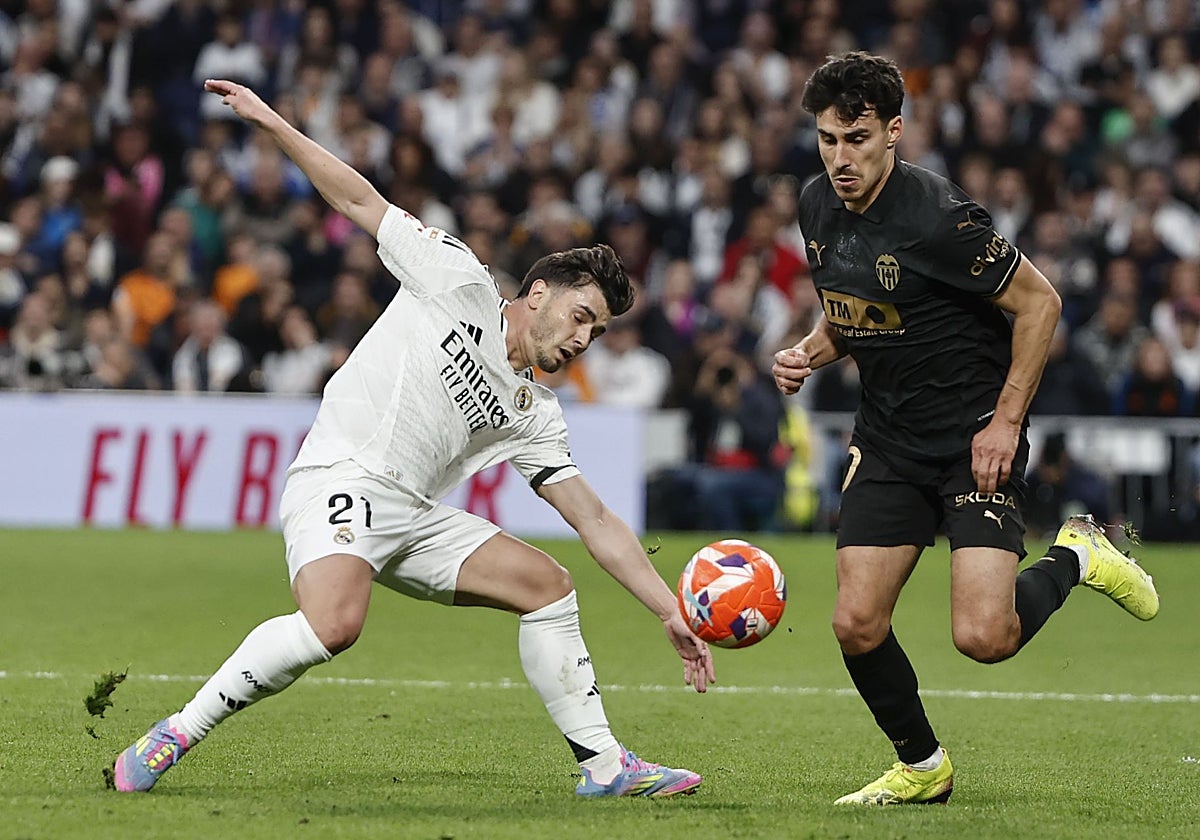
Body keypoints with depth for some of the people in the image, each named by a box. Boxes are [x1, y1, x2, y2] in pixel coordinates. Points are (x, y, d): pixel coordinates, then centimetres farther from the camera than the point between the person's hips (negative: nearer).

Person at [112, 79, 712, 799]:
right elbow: (360, 202, 5)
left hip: (414, 516, 8)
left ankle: (604, 765, 11)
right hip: (342, 479, -8)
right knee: (334, 625, -33)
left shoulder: (533, 415, 17)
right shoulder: (461, 281, 3)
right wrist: (272, 124, -2)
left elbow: (597, 521, 17)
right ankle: (173, 736, -21)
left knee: (548, 586, 4)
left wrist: (672, 612, 10)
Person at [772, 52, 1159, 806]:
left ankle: (1076, 558, 14)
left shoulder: (936, 217, -22)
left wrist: (1005, 421, -15)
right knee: (857, 625, -3)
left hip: (976, 438, -6)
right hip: (888, 437, 6)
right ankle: (921, 767, 22)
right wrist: (810, 353, -2)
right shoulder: (819, 208, 1)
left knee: (984, 637, -18)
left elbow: (1039, 302, -14)